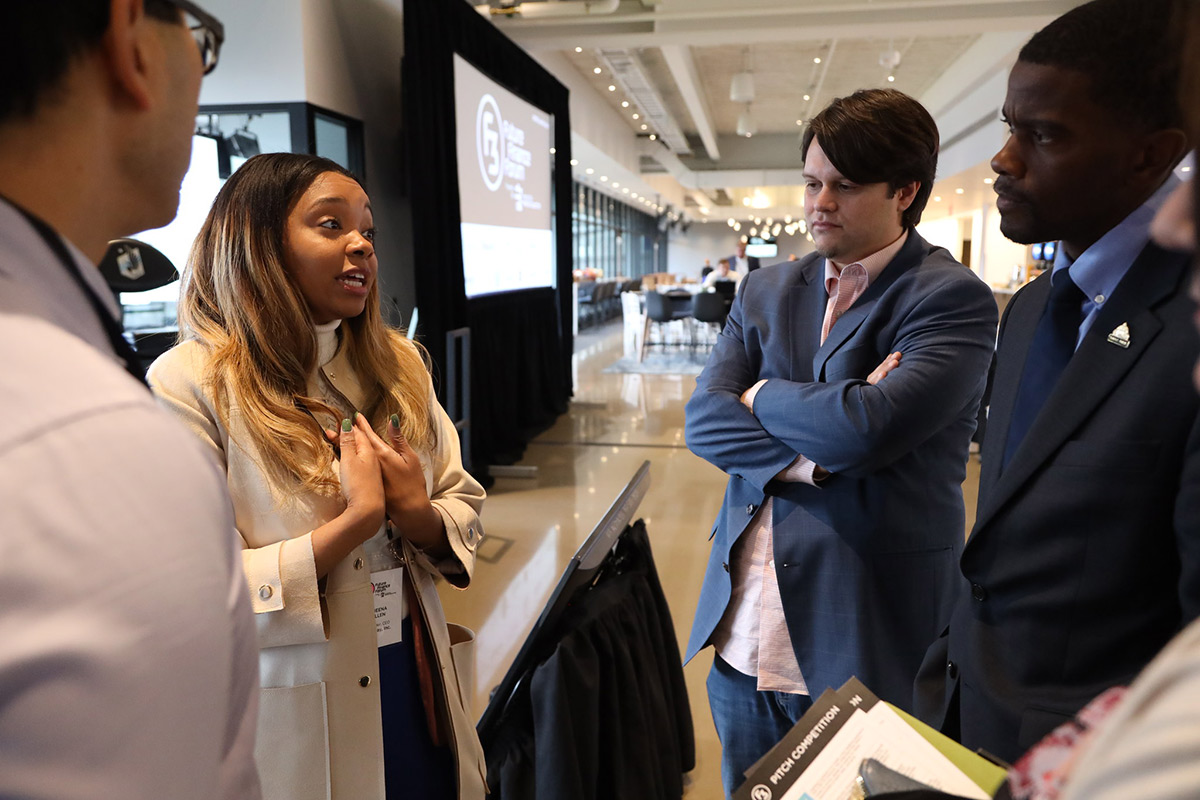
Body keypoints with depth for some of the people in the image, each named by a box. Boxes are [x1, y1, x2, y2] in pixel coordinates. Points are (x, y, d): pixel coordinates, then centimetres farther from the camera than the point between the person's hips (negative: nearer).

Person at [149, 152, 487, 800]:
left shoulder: (397, 363, 2)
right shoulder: (189, 382, -15)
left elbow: (464, 512, 4)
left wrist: (417, 514, -17)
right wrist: (358, 517, -23)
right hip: (293, 716, -5)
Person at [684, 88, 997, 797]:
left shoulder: (954, 299, -10)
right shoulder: (766, 291, 8)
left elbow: (869, 427, -25)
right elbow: (704, 420, -3)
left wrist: (761, 396, -8)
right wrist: (812, 456, -18)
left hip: (864, 644, -5)